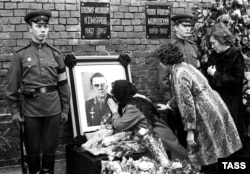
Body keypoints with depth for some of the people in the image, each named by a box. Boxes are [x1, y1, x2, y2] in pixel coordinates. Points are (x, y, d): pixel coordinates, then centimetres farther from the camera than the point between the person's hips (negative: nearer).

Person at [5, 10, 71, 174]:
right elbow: (12, 86, 1)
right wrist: (15, 111, -1)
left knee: (51, 147, 10)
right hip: (30, 109, -1)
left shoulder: (56, 54, 4)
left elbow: (63, 85, 6)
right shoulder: (20, 55, -1)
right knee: (32, 149, 11)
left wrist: (65, 109, 5)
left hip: (53, 109, 1)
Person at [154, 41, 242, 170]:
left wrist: (190, 131, -18)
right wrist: (168, 105, 32)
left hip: (207, 115, -9)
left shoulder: (178, 75, -17)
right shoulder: (184, 66, 13)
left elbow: (187, 104, -21)